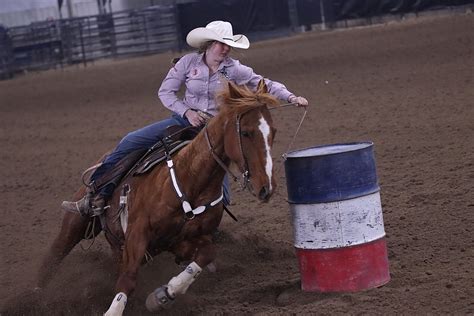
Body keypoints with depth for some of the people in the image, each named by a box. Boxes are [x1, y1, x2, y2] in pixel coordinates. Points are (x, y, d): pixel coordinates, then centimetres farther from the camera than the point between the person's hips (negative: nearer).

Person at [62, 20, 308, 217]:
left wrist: (291, 97, -17)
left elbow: (266, 84, -3)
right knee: (130, 142, -14)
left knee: (219, 192, -12)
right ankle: (96, 198, -12)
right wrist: (186, 111, -15)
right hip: (186, 120, 1)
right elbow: (165, 92, -1)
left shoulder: (234, 70, -5)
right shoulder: (189, 62, -4)